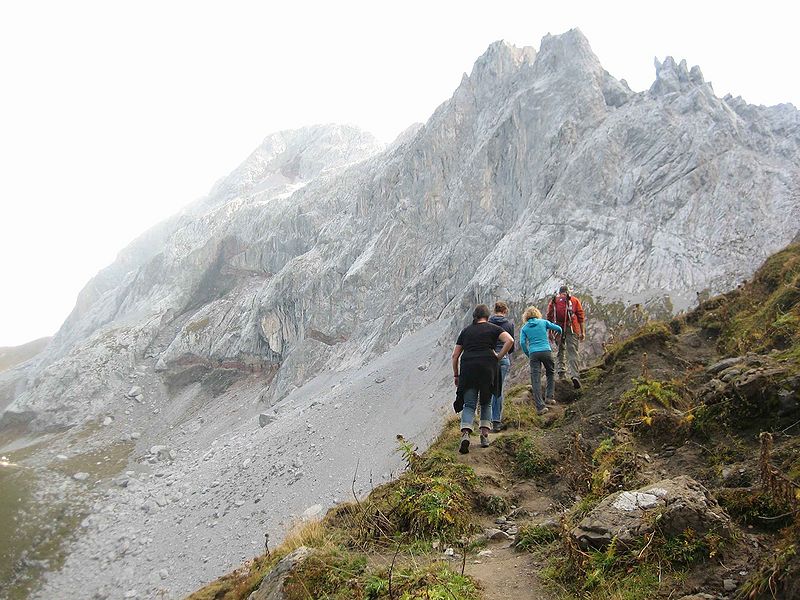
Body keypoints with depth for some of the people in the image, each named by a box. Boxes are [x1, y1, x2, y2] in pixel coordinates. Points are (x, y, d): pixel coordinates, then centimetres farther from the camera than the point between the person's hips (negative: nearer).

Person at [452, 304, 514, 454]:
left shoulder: (466, 331, 18)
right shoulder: (493, 328, 11)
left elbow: (455, 355, 15)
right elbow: (510, 340, -7)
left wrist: (456, 375, 21)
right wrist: (499, 357, 2)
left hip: (467, 369, 1)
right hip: (487, 368, -1)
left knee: (469, 404, 2)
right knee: (486, 403, 16)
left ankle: (465, 434, -19)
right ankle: (485, 435, 7)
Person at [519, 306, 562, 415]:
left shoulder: (524, 328, 11)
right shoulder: (543, 322, 10)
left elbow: (522, 343, -1)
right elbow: (558, 329, 9)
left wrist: (528, 354, 11)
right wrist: (559, 333, 31)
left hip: (533, 354, 0)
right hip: (546, 351, 0)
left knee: (536, 380, -1)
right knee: (551, 373, 24)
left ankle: (540, 407, -7)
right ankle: (549, 397, 13)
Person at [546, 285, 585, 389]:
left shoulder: (553, 301, 15)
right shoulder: (575, 300, 13)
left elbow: (549, 317, 8)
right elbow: (580, 317, 6)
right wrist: (582, 331, 7)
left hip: (558, 329, 1)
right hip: (571, 329, -1)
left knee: (560, 350, 17)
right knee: (572, 352, -5)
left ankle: (561, 373, 8)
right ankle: (574, 375, -19)